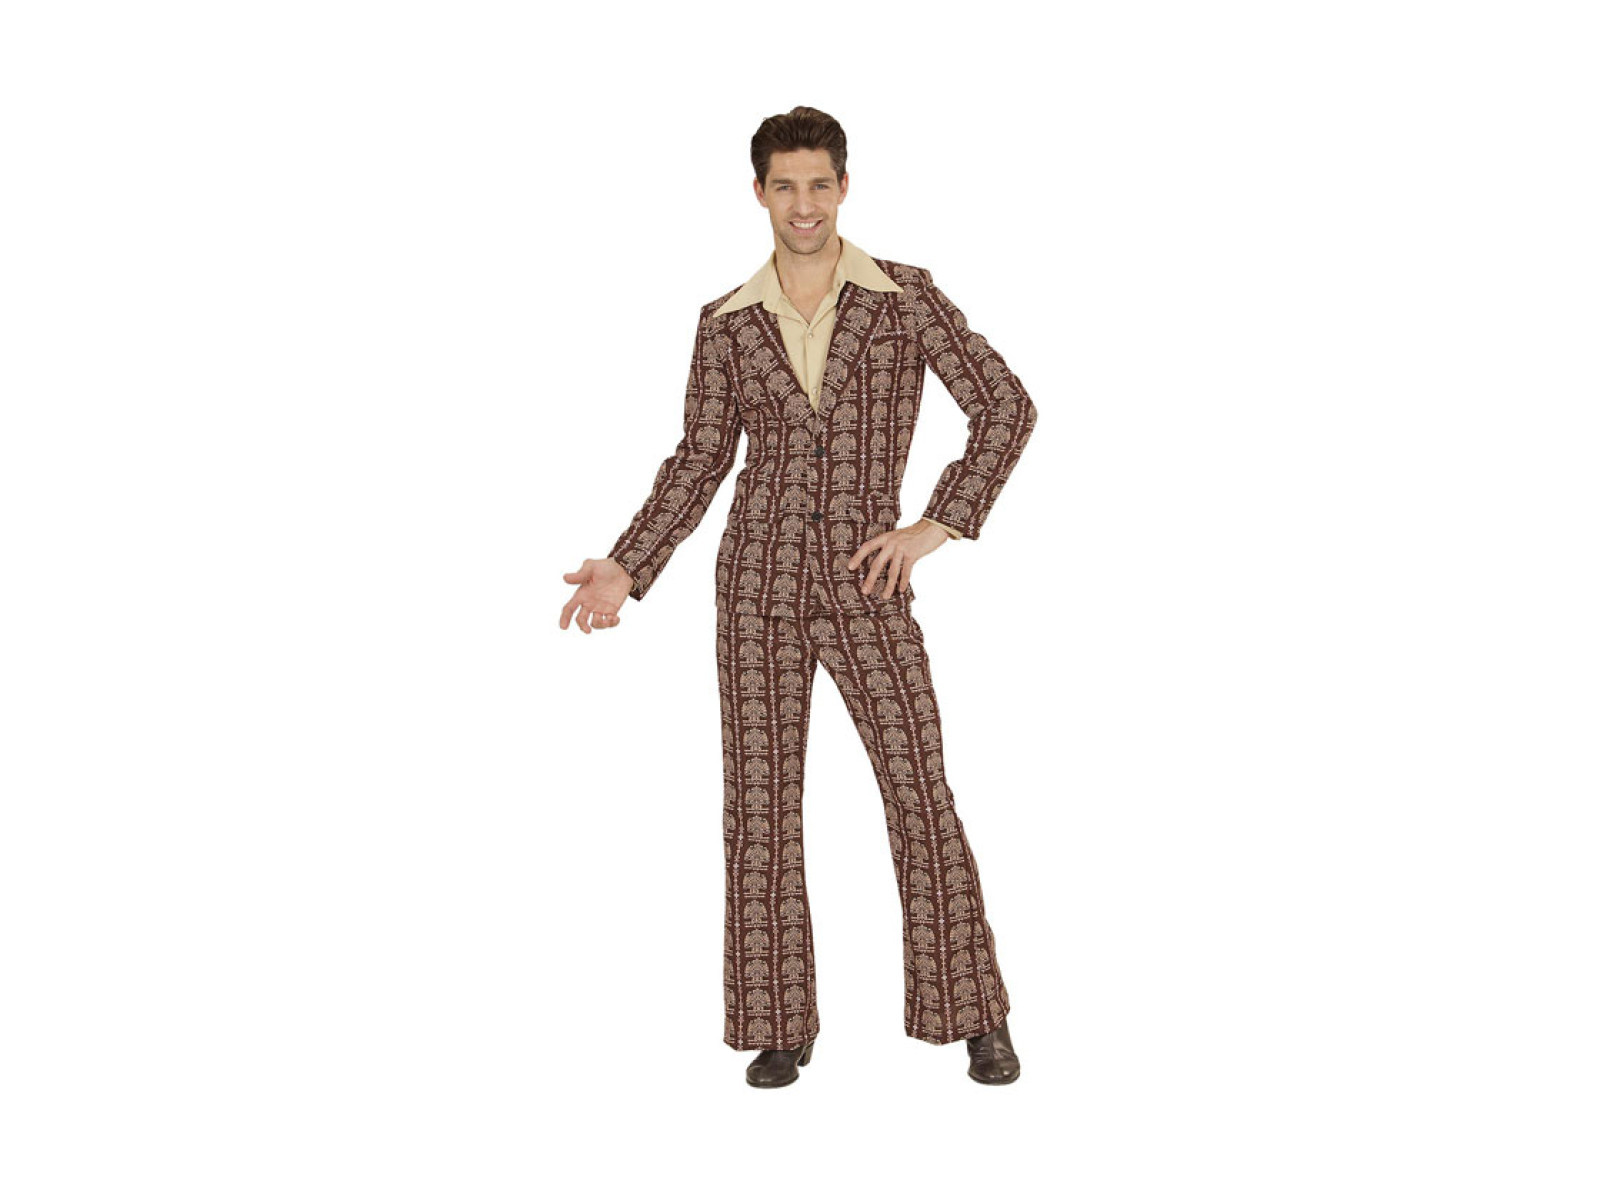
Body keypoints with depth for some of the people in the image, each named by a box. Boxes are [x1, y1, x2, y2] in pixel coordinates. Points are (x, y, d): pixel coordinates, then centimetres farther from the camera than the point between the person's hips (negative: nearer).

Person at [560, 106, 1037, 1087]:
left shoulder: (907, 297, 1)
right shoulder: (727, 325, 6)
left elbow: (1006, 407, 1)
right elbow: (700, 462, 8)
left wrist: (940, 525, -7)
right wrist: (627, 570, -2)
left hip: (867, 588, -1)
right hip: (760, 583, 2)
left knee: (923, 795, -3)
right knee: (760, 805, 2)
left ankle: (978, 1018, 10)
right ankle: (781, 1029, 13)